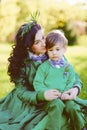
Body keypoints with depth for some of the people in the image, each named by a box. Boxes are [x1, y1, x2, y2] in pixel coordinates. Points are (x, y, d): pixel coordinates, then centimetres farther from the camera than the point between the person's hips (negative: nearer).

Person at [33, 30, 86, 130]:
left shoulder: (68, 67, 12)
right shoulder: (43, 67, 5)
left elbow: (71, 84, 9)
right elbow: (37, 84, 0)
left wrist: (66, 93, -12)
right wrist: (45, 92, -18)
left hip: (64, 98, 2)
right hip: (49, 99, -2)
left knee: (72, 106, -23)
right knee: (57, 104, -32)